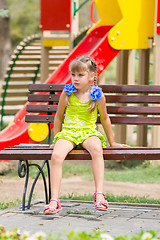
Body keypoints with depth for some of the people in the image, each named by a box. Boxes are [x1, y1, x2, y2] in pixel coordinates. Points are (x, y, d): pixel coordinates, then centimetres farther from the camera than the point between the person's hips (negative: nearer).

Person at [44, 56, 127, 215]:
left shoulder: (97, 96, 0)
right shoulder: (67, 93, 3)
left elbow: (104, 119, 14)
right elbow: (58, 117, 17)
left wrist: (112, 142, 20)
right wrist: (56, 138, 20)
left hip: (89, 132, -1)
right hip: (67, 132, 1)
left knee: (96, 149, -37)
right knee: (56, 155, -30)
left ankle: (99, 194, -38)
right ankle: (54, 200, -28)